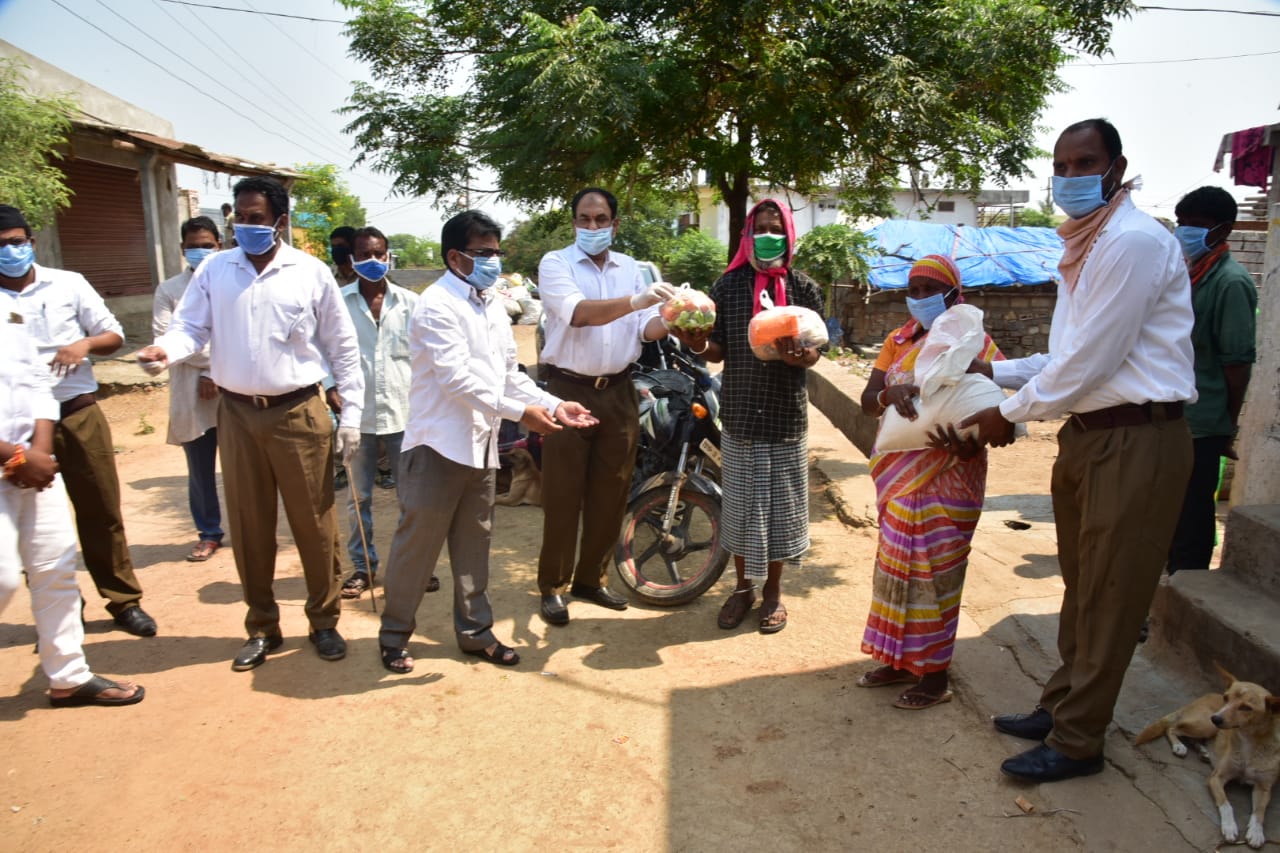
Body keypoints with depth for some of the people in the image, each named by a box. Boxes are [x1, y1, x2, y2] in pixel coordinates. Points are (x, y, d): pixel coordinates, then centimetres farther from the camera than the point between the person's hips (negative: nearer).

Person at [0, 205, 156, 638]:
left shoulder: (68, 283, 2)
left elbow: (113, 334, 6)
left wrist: (85, 344, -15)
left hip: (79, 414, 1)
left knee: (101, 511, 8)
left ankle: (124, 601, 22)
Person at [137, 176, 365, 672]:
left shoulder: (312, 274, -2)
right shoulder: (213, 270, 5)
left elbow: (343, 347, 1)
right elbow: (191, 326, 0)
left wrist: (351, 413, -2)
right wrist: (166, 349, -24)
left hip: (299, 413, -2)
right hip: (236, 413, 3)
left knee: (314, 522, 4)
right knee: (248, 526, 10)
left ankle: (324, 620, 21)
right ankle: (262, 627, 26)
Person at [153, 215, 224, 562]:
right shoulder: (169, 290, 9)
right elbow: (164, 337, -3)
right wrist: (211, 359, -12)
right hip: (191, 397, 1)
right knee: (200, 471, 9)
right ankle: (209, 533, 22)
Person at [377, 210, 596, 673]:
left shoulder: (493, 306, 15)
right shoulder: (437, 305, -11)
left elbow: (510, 373, 16)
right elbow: (457, 378, -21)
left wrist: (554, 405, 2)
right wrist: (520, 412, -24)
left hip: (481, 445, 7)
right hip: (438, 444, -7)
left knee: (474, 544, 15)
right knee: (416, 546, 4)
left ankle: (475, 630, 28)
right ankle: (394, 635, 20)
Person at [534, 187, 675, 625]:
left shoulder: (630, 268, 12)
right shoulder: (555, 263, -4)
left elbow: (644, 327, 3)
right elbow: (578, 312, -22)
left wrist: (669, 320, -21)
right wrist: (637, 300, -36)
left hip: (618, 391, 5)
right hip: (569, 390, -5)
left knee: (610, 492, 11)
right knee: (562, 494, 0)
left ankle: (590, 578, 26)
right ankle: (552, 586, 13)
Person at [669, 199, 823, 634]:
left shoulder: (804, 288, 1)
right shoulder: (728, 284, 3)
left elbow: (814, 352, 1)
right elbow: (719, 350, 3)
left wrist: (800, 356, -23)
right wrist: (699, 345, -20)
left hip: (787, 414, 0)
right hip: (740, 413, 1)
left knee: (780, 502, 8)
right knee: (739, 503, 9)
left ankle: (773, 590, 26)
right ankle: (743, 586, 28)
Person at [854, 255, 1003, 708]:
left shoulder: (975, 344, -7)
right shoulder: (899, 341, 8)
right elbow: (867, 402, -1)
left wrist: (971, 441, -31)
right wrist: (890, 394, -24)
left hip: (946, 479, -6)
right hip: (899, 474, 6)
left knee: (934, 571, 1)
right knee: (899, 565, 14)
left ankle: (934, 675, 16)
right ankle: (901, 660, 29)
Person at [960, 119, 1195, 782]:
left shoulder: (1133, 242, -16)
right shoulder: (1084, 247, 15)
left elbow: (1090, 359, -19)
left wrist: (1011, 413, -10)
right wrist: (997, 372, 11)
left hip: (1134, 441, -9)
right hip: (1086, 434, 9)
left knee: (1108, 597, 1)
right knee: (1081, 585, 18)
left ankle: (1077, 741, 14)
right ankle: (1063, 706, 33)